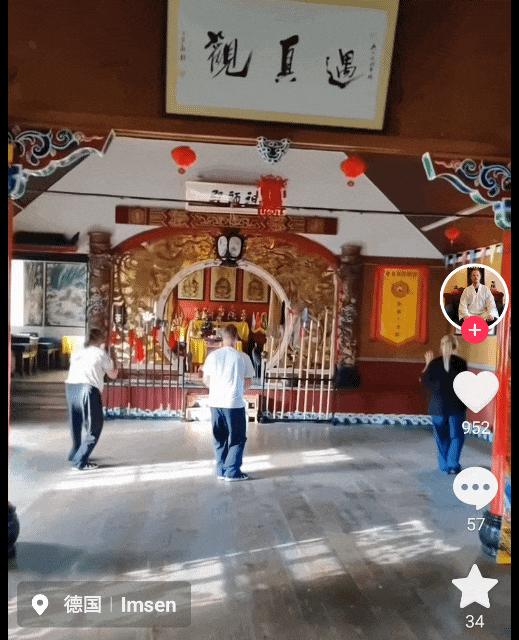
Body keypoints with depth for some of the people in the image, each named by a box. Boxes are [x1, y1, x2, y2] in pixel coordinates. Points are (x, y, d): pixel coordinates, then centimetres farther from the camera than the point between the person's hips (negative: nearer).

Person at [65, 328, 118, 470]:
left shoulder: (76, 353, 23)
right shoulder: (101, 353, 9)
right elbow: (113, 375, 18)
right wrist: (115, 367, 38)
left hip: (71, 387, 7)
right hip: (88, 389, -6)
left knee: (77, 423, 24)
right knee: (93, 427, 4)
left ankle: (75, 454, 36)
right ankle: (81, 461, 1)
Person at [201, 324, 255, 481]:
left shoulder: (212, 355, -1)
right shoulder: (243, 357, -8)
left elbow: (206, 380, 5)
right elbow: (248, 382, -1)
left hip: (216, 402, 3)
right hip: (235, 403, -3)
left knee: (220, 439, 15)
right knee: (237, 439, 10)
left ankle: (221, 471, 20)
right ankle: (232, 472, 10)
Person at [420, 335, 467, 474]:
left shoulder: (435, 363, -9)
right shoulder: (461, 362, -9)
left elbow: (424, 380, 1)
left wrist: (427, 365, 8)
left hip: (438, 405, 1)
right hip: (456, 405, -1)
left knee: (442, 436, 14)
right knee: (456, 435, 10)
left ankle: (444, 465, 21)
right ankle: (453, 464, 2)